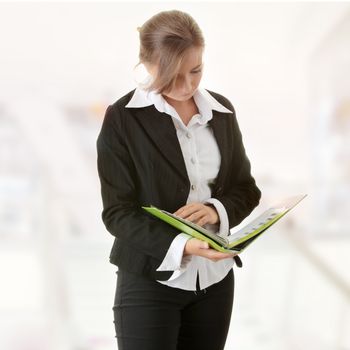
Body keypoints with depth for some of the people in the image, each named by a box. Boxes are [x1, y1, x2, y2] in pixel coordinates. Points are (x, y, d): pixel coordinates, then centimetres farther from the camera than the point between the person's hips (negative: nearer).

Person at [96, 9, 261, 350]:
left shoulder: (221, 110, 5)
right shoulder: (122, 118, -9)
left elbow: (246, 190, 10)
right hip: (149, 281, -4)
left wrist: (218, 209, -14)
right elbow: (117, 212, -12)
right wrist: (180, 245, -28)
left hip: (215, 279, 4)